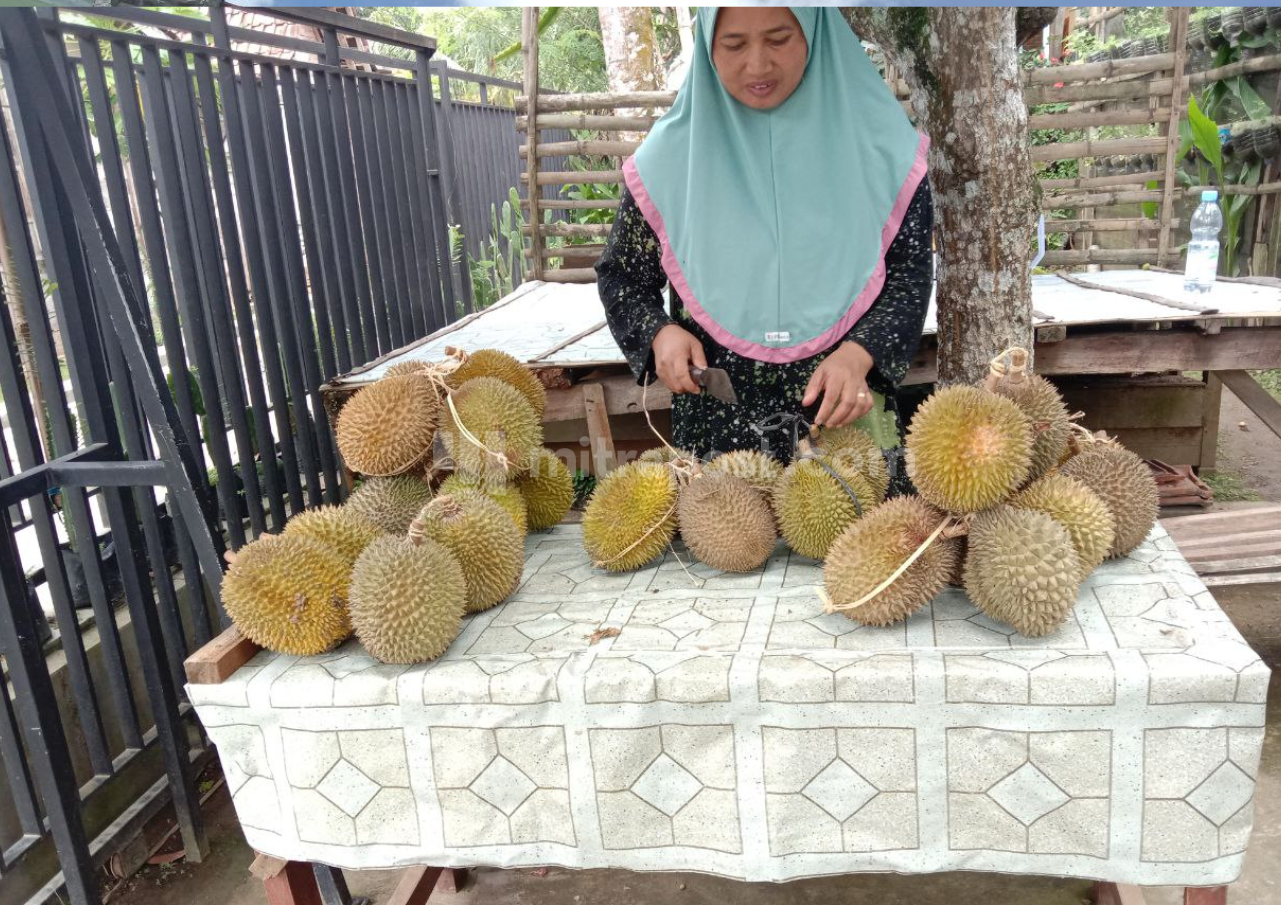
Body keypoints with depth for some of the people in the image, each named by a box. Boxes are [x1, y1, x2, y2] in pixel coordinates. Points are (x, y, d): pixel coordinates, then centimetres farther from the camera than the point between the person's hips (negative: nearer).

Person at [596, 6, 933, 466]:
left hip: (846, 409, 0)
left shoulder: (875, 142, -3)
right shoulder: (672, 156, -1)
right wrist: (660, 333, -12)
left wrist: (857, 355, -18)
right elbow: (620, 275, 7)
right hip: (717, 420, 0)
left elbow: (910, 270, -1)